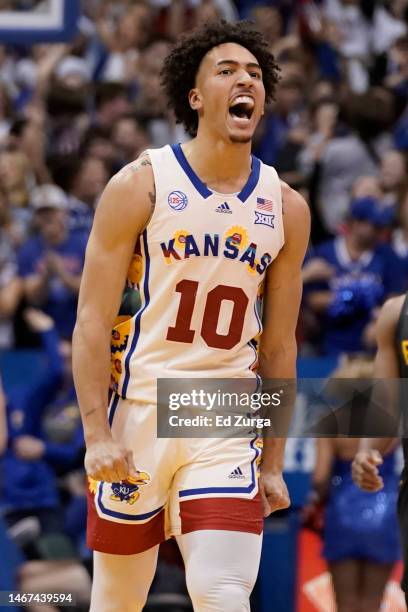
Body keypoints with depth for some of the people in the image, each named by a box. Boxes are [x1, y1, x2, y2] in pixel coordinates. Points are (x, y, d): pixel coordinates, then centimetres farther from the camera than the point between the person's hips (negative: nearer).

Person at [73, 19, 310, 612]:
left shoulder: (286, 208, 6)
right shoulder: (141, 186, -5)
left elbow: (278, 343, 12)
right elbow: (92, 321, -6)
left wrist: (274, 462, 11)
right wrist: (97, 433, -15)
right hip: (139, 410, -2)